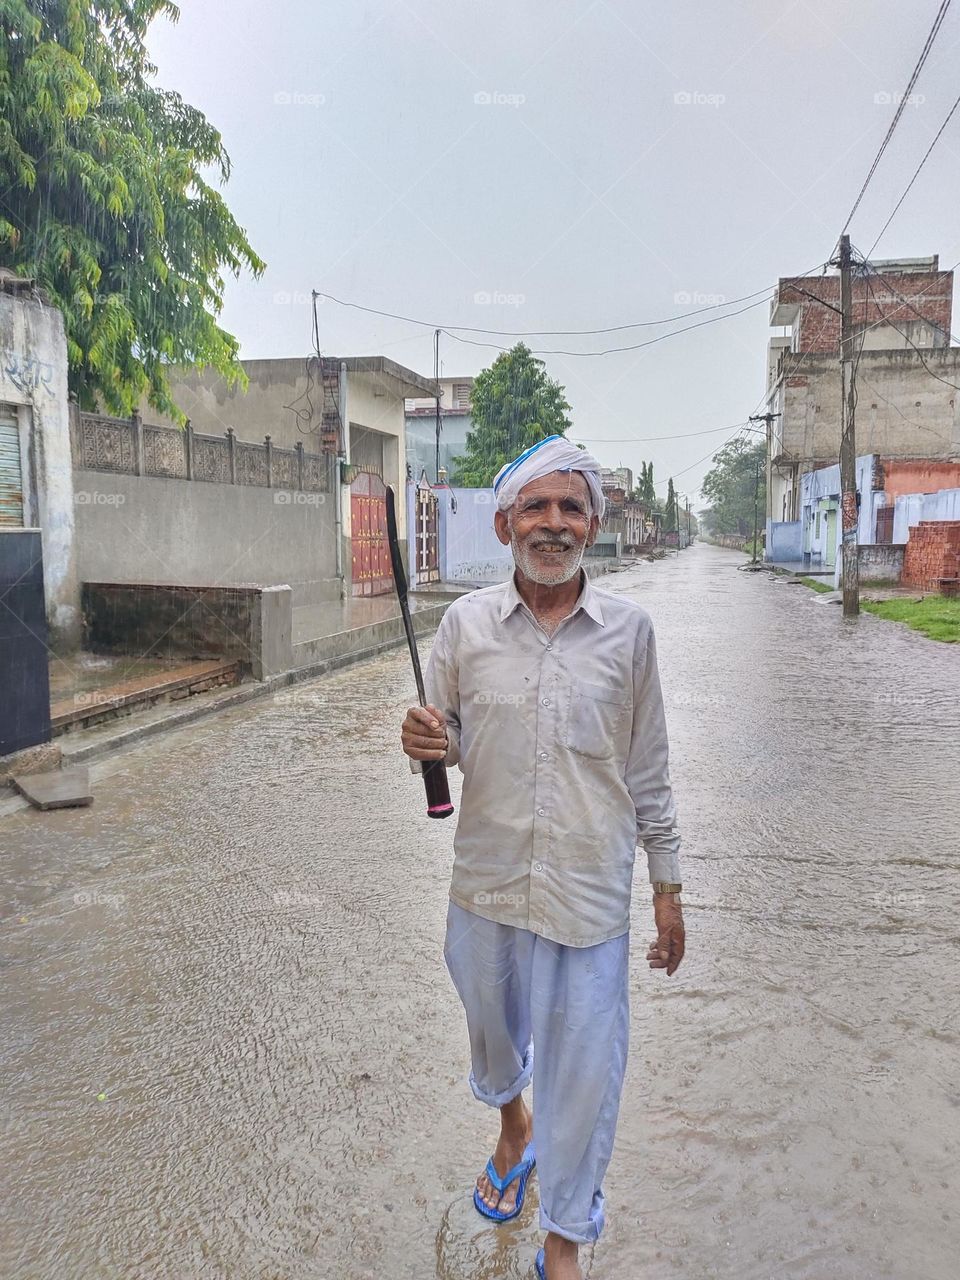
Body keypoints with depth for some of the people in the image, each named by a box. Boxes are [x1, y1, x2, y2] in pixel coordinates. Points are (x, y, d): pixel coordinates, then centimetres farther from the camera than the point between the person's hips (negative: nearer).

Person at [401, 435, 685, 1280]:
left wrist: (668, 884, 5)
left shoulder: (629, 630, -5)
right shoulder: (466, 623, -5)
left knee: (584, 1068, 7)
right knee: (492, 1033, 23)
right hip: (487, 881, 2)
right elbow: (446, 744, 5)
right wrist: (426, 746, -19)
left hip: (590, 891, -1)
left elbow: (648, 769, 2)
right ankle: (514, 1127, 58)